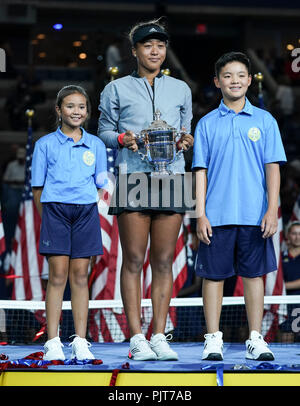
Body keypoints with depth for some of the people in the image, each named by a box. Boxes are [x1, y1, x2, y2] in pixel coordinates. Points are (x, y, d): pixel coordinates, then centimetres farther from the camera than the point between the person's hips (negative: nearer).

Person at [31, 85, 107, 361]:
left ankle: (80, 342, 7)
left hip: (86, 211, 2)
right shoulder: (45, 144, 5)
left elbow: (101, 185, 14)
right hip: (55, 210, -2)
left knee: (80, 276, 3)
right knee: (58, 275, -5)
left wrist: (90, 208, 3)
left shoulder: (96, 145, 11)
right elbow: (38, 186, 6)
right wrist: (47, 217, -2)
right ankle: (53, 342, -2)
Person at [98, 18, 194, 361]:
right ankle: (137, 339, -4)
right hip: (133, 176, -3)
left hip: (171, 176, 3)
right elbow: (103, 131, 10)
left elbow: (186, 130, 21)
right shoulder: (116, 89, 10)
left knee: (164, 261, 1)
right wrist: (122, 139, -10)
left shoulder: (180, 89, 18)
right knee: (133, 259, -6)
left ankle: (159, 337, 4)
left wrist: (186, 141, -1)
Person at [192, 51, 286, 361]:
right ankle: (213, 339, 10)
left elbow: (272, 167, 3)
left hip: (255, 216, 0)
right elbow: (200, 170, 5)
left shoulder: (264, 121, 6)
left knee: (254, 275, 4)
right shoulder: (207, 124, 6)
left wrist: (272, 210, -6)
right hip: (217, 216, 0)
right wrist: (200, 214, -3)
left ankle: (255, 339, 11)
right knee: (213, 275, 2)